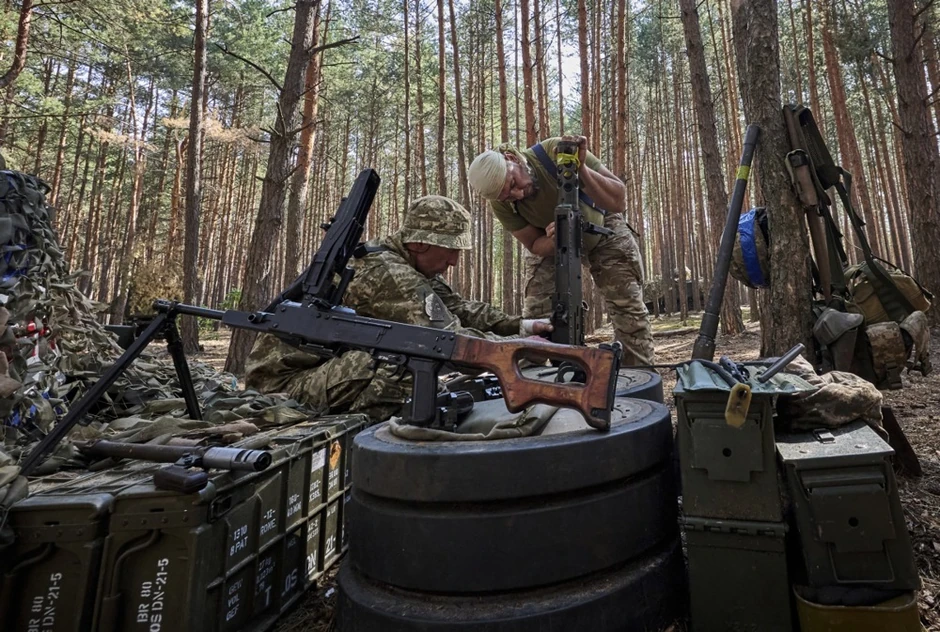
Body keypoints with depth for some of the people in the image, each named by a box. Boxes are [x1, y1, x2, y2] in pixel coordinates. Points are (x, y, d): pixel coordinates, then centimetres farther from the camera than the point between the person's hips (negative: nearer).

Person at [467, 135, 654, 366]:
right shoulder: (502, 204, -26)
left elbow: (616, 201, -34)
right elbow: (535, 245, -15)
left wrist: (581, 168, -49)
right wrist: (555, 240, -39)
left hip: (602, 228, -1)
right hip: (551, 243, 1)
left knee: (629, 307, -8)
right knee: (535, 314, -10)